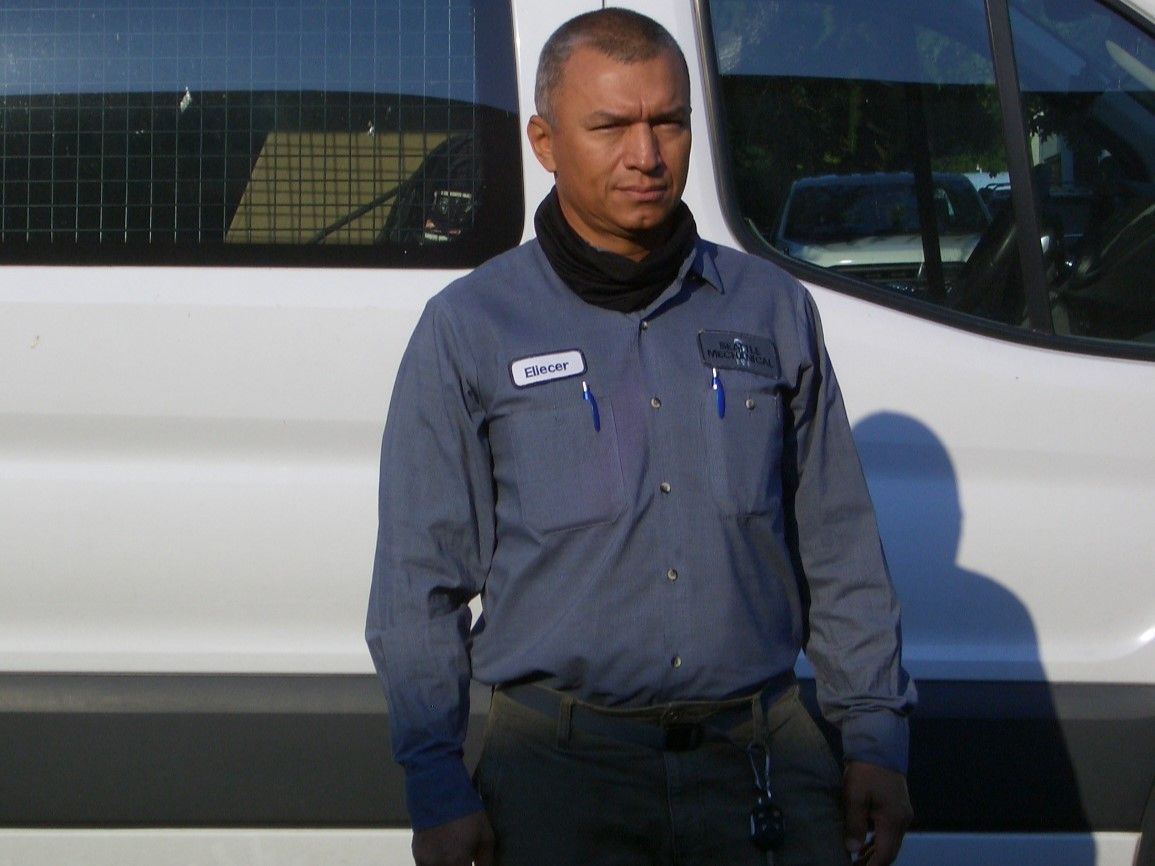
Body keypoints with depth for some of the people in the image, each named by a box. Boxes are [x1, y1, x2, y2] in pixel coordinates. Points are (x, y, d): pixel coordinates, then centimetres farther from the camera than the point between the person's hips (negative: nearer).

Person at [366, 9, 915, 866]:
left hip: (766, 762, 2)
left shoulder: (773, 310, 10)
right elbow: (419, 585, 1)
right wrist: (438, 789, -4)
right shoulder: (468, 329, 2)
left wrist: (876, 739, 7)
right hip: (560, 765, -2)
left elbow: (841, 552, 13)